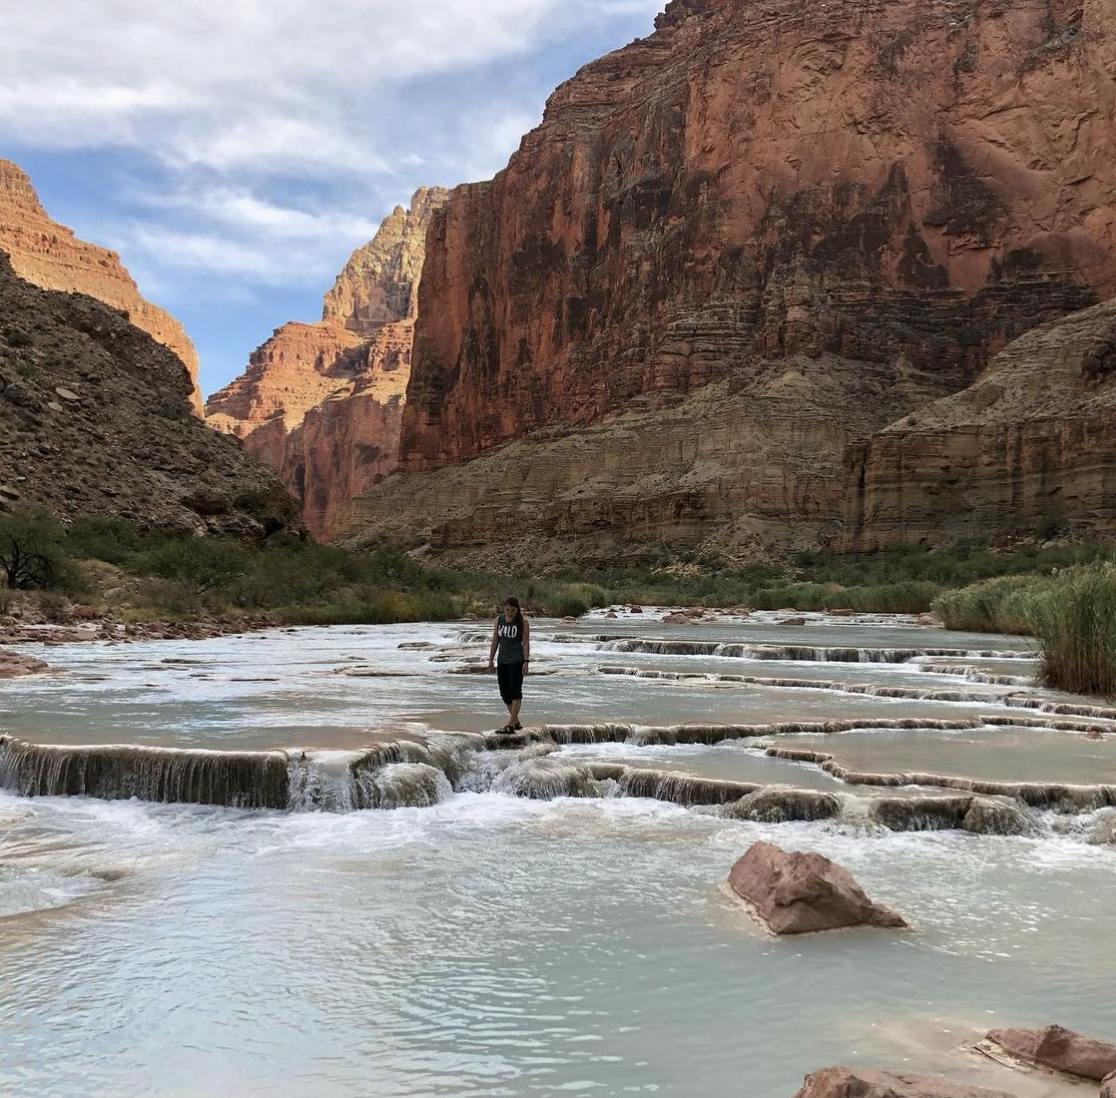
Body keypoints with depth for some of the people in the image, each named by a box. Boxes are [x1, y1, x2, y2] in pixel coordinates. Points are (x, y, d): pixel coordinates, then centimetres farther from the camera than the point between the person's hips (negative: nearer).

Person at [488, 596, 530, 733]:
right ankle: (516, 721, 22)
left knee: (515, 692, -7)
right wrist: (490, 660, 8)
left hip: (517, 661, -5)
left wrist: (526, 662, -14)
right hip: (502, 661, 5)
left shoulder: (523, 622, -5)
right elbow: (495, 641, 10)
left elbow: (526, 643, -7)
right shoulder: (499, 620, 6)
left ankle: (510, 725, -9)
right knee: (504, 692, 8)